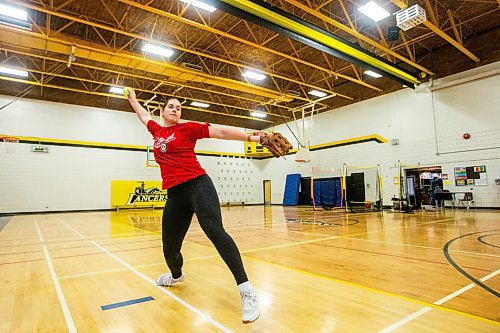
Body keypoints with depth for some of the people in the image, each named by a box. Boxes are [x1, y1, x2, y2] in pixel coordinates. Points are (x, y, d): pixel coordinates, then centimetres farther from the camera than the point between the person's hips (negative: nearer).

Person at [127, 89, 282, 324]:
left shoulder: (187, 128, 6)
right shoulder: (157, 131, 20)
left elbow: (221, 132, 0)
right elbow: (143, 115, 40)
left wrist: (251, 137, -5)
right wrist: (132, 99, 56)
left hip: (197, 185, -5)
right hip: (175, 194, 5)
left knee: (214, 231, -25)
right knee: (169, 248, 11)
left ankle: (246, 291, -25)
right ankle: (176, 275, 46)